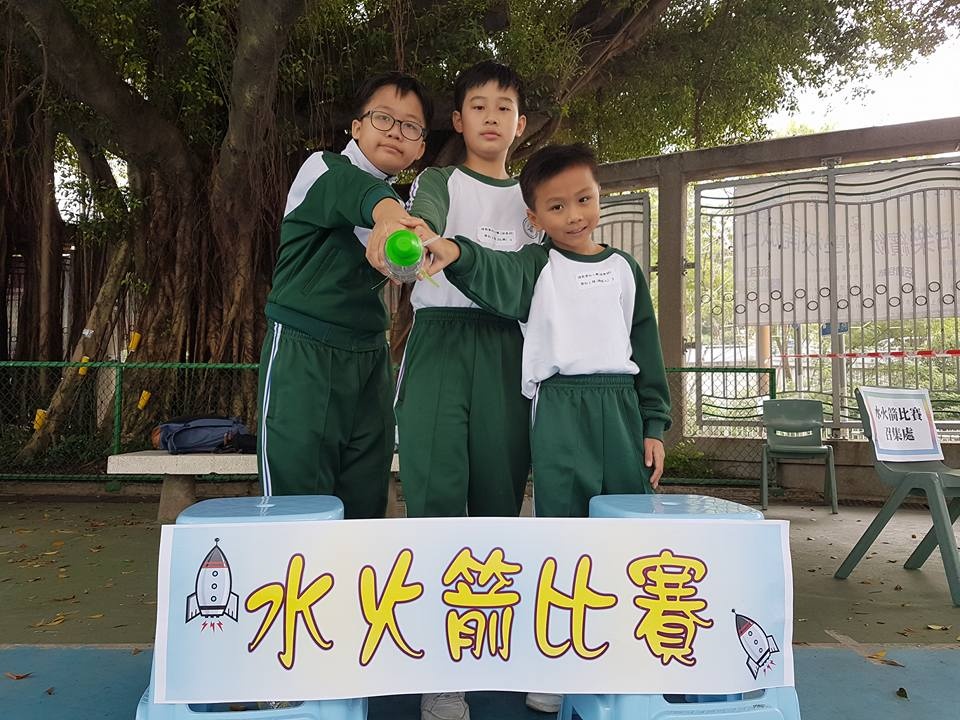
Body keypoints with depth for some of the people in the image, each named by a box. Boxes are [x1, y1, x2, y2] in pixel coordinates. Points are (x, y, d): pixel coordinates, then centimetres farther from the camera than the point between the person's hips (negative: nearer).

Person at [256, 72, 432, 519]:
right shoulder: (323, 169, -6)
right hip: (303, 352, -5)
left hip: (368, 359, 6)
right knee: (297, 503, -7)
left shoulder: (399, 203, 14)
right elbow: (347, 190, -29)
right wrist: (380, 208, -52)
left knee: (366, 507, 5)